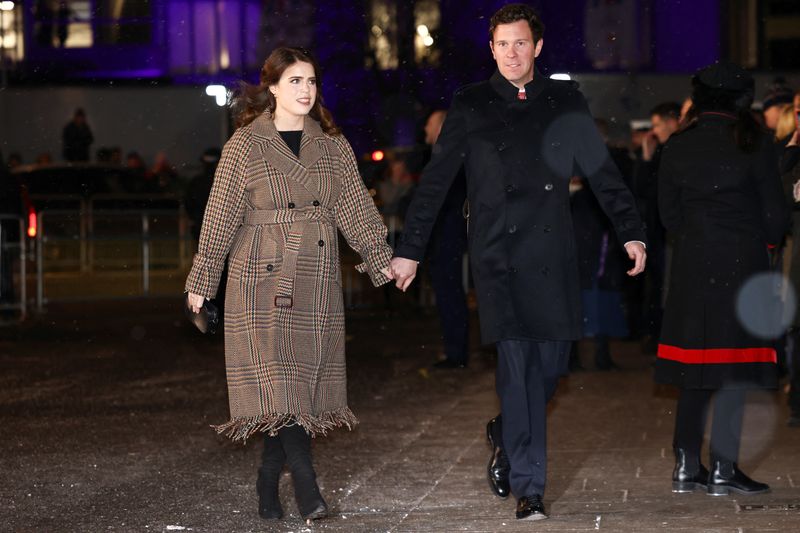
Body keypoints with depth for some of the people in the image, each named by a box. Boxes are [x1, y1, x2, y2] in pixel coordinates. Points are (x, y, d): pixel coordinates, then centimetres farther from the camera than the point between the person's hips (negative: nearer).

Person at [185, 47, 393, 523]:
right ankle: (308, 488, -13)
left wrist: (384, 260, -1)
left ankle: (268, 490, 12)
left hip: (318, 283, 4)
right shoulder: (245, 146, -1)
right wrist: (201, 282, 0)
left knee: (306, 384, 3)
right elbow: (220, 217, 0)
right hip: (263, 278, -4)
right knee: (276, 381, -12)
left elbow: (356, 208, 8)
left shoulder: (333, 146, 10)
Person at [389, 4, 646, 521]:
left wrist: (632, 232, 7)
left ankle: (505, 436, 34)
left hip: (554, 257, 3)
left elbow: (603, 172, 14)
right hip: (499, 256, -3)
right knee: (518, 368, -10)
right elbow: (434, 182, 6)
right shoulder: (471, 105, 5)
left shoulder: (566, 102, 11)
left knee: (551, 366, 5)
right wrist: (410, 251, 3)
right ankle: (529, 489, -5)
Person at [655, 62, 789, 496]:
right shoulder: (754, 144, -6)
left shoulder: (676, 148, 3)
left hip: (691, 265, 4)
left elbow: (668, 214, 7)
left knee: (694, 368, 11)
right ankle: (723, 470, 0)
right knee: (733, 370, 0)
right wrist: (767, 239, 18)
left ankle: (686, 467, 11)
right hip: (742, 264, -4)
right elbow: (775, 212, -3)